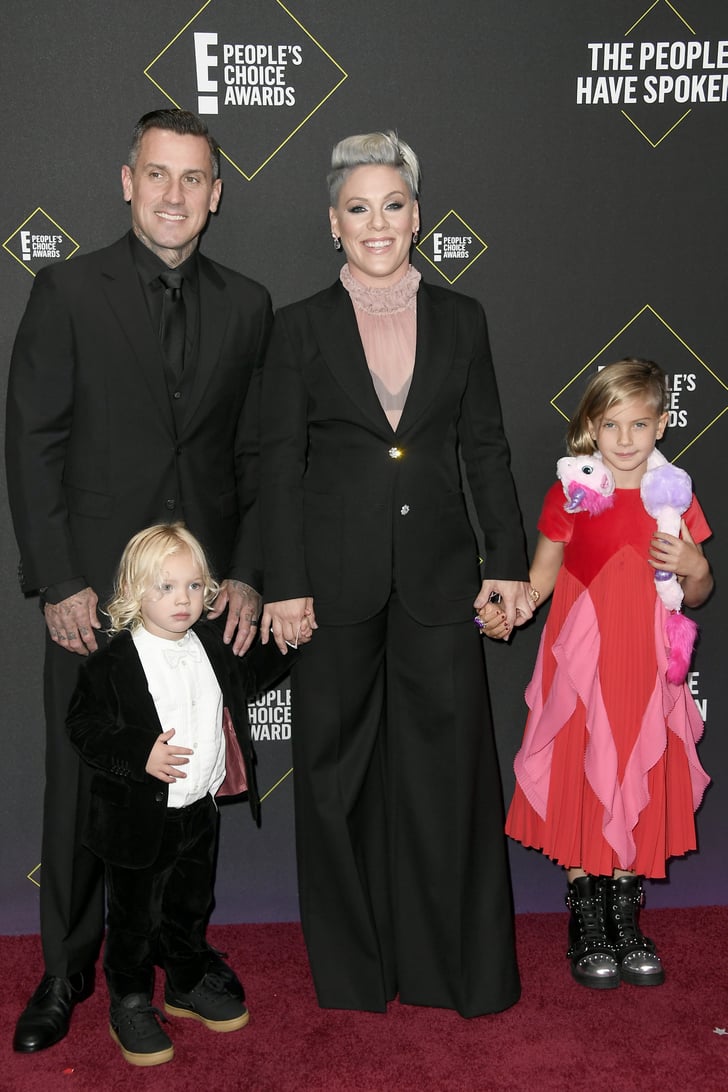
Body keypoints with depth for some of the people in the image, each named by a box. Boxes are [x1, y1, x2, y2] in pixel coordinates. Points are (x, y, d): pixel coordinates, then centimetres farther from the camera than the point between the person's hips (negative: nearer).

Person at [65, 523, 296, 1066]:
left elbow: (244, 683, 18)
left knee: (192, 904, 23)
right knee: (135, 915, 10)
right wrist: (139, 754, -28)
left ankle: (189, 984, 43)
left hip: (200, 810, 5)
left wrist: (284, 645, 8)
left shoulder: (211, 643, 1)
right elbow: (85, 726, -15)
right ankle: (130, 1005, 29)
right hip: (139, 817, -5)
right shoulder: (112, 663, -17)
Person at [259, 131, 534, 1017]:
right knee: (338, 767, 8)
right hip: (338, 575, -1)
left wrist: (509, 562, 1)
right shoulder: (302, 326, 1)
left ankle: (454, 961, 23)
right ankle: (354, 964, 26)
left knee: (447, 761, 5)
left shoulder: (460, 319, 7)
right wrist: (285, 585, -8)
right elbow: (279, 461, -1)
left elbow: (485, 448, 8)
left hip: (438, 571, 1)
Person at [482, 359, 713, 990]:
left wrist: (693, 568, -11)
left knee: (640, 788, 8)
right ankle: (585, 924, 20)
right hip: (580, 668, -2)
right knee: (581, 788, 3)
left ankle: (627, 919, 25)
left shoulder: (674, 498, 3)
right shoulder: (571, 495, -3)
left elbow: (697, 595, 11)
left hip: (647, 671, 2)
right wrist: (506, 611, -17)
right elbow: (542, 574, 2)